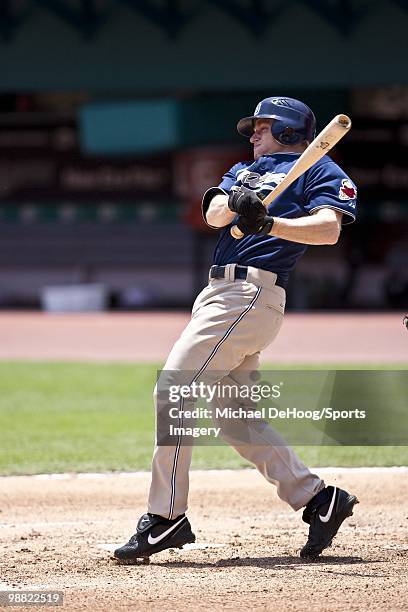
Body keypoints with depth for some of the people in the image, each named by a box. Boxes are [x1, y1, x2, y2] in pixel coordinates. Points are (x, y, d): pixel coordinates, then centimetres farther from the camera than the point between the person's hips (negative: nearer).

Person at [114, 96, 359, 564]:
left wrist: (269, 223, -29)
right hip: (219, 293, 9)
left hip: (250, 293, -9)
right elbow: (213, 213, 7)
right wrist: (236, 203, -17)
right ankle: (317, 498, 12)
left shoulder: (318, 169, 3)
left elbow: (329, 228, -15)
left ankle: (166, 518, -16)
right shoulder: (244, 170, 27)